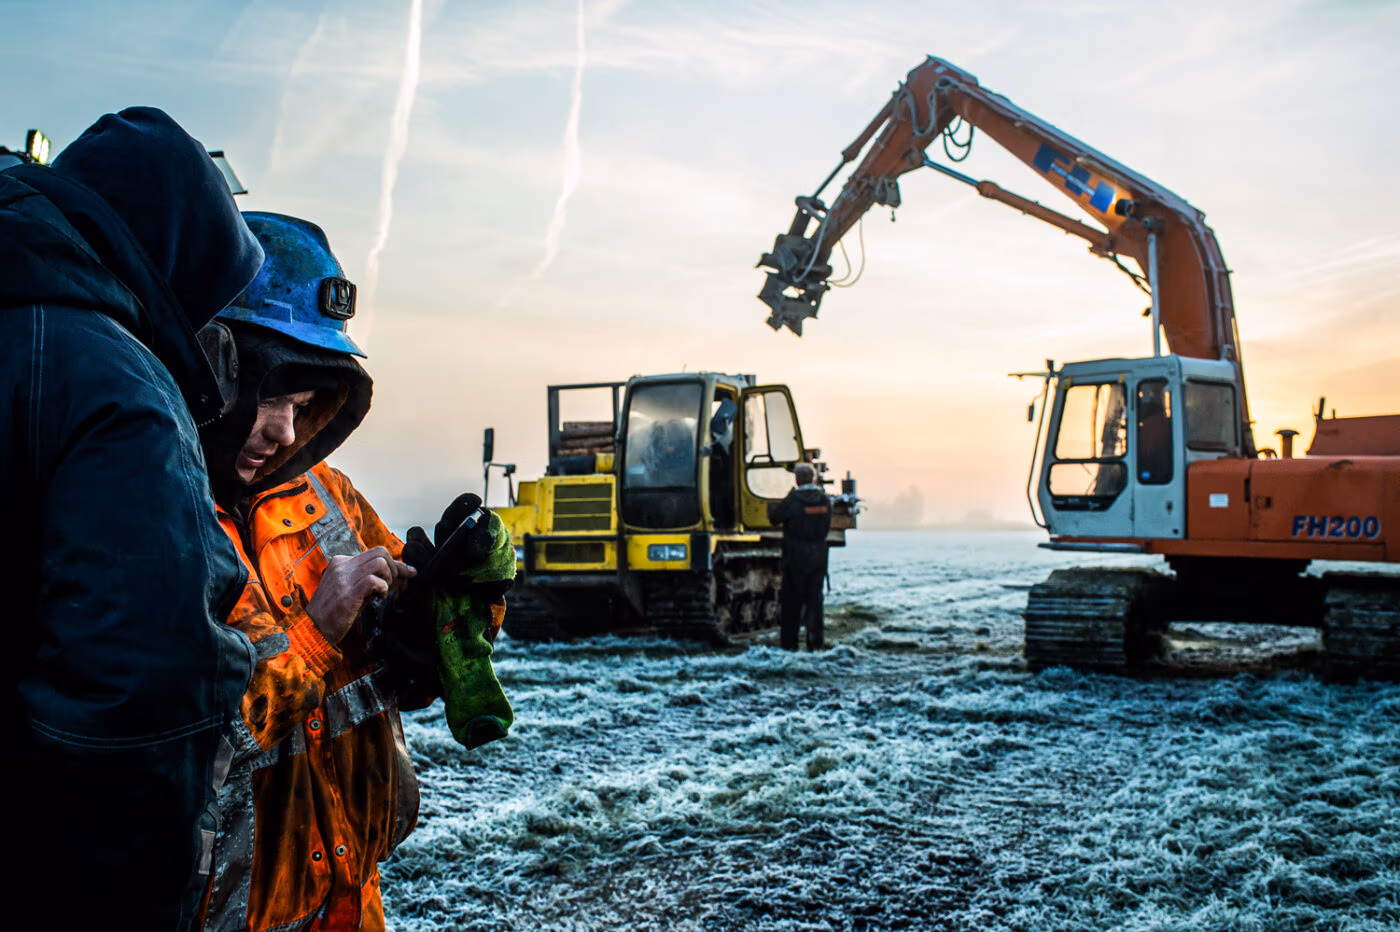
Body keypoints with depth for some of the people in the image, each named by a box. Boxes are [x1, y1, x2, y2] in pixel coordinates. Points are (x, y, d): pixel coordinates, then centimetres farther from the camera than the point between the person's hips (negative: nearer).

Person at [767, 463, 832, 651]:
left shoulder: (792, 500, -13)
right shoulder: (825, 500, 1)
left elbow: (775, 518, -3)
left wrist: (773, 508, 17)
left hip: (795, 556, -4)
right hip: (818, 556, 4)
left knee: (792, 599, 4)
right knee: (815, 597, 10)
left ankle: (789, 642, 4)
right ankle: (815, 641, 9)